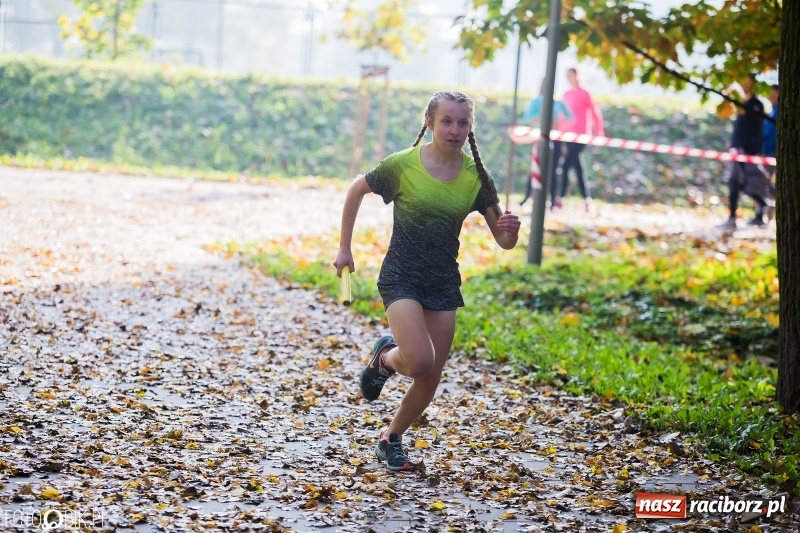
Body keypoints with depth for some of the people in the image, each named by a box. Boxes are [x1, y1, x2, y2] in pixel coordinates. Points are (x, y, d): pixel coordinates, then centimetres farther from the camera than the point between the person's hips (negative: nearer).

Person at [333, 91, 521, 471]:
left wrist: (511, 231, -25)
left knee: (430, 379, 6)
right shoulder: (403, 165, -12)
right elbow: (356, 191, 4)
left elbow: (503, 241, -1)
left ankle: (392, 437, 31)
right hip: (401, 278, -4)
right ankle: (385, 358, 12)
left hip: (443, 283, 4)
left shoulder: (476, 177, -3)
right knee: (420, 362, -24)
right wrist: (344, 248, 5)